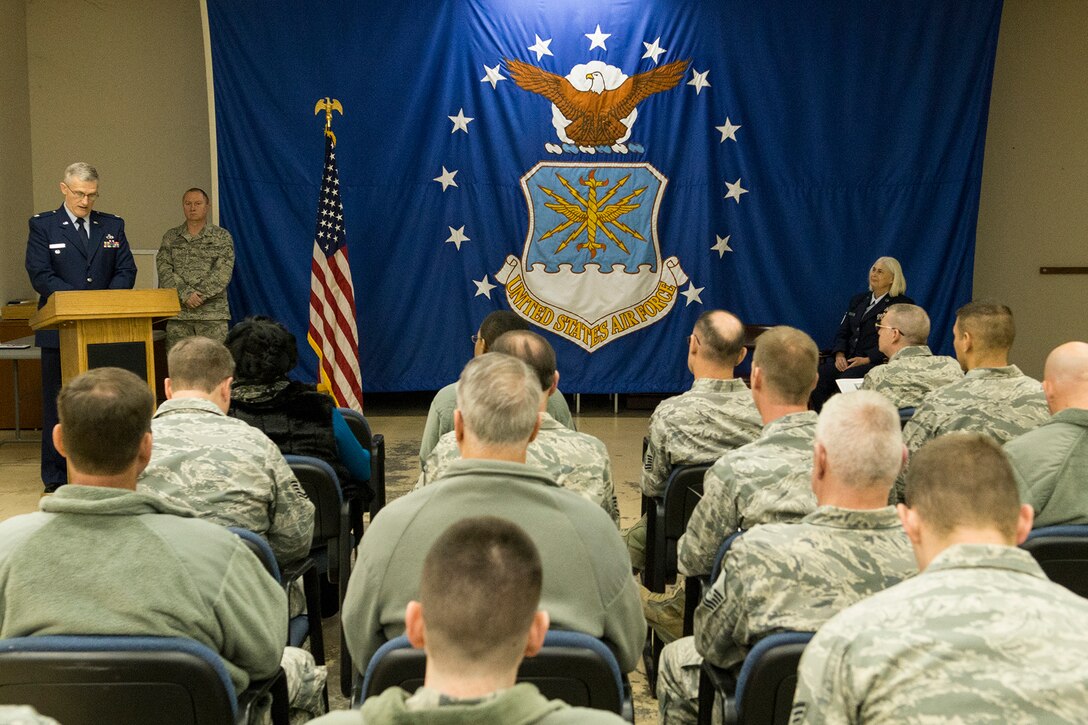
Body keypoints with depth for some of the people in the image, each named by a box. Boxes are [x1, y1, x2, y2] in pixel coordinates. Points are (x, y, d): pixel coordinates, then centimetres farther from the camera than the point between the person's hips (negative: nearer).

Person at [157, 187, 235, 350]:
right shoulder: (171, 237, 13)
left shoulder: (222, 237, 6)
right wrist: (185, 293, -13)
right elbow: (164, 270, 1)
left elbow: (223, 273, -5)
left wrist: (198, 295, -13)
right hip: (178, 314, 2)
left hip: (213, 314, -2)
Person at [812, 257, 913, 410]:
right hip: (848, 359, 5)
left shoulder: (903, 304, 3)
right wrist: (839, 354, -2)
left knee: (845, 380, -36)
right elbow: (842, 332, 20)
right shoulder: (857, 300, 23)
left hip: (877, 362, -5)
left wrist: (867, 360, -16)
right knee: (818, 378, -25)